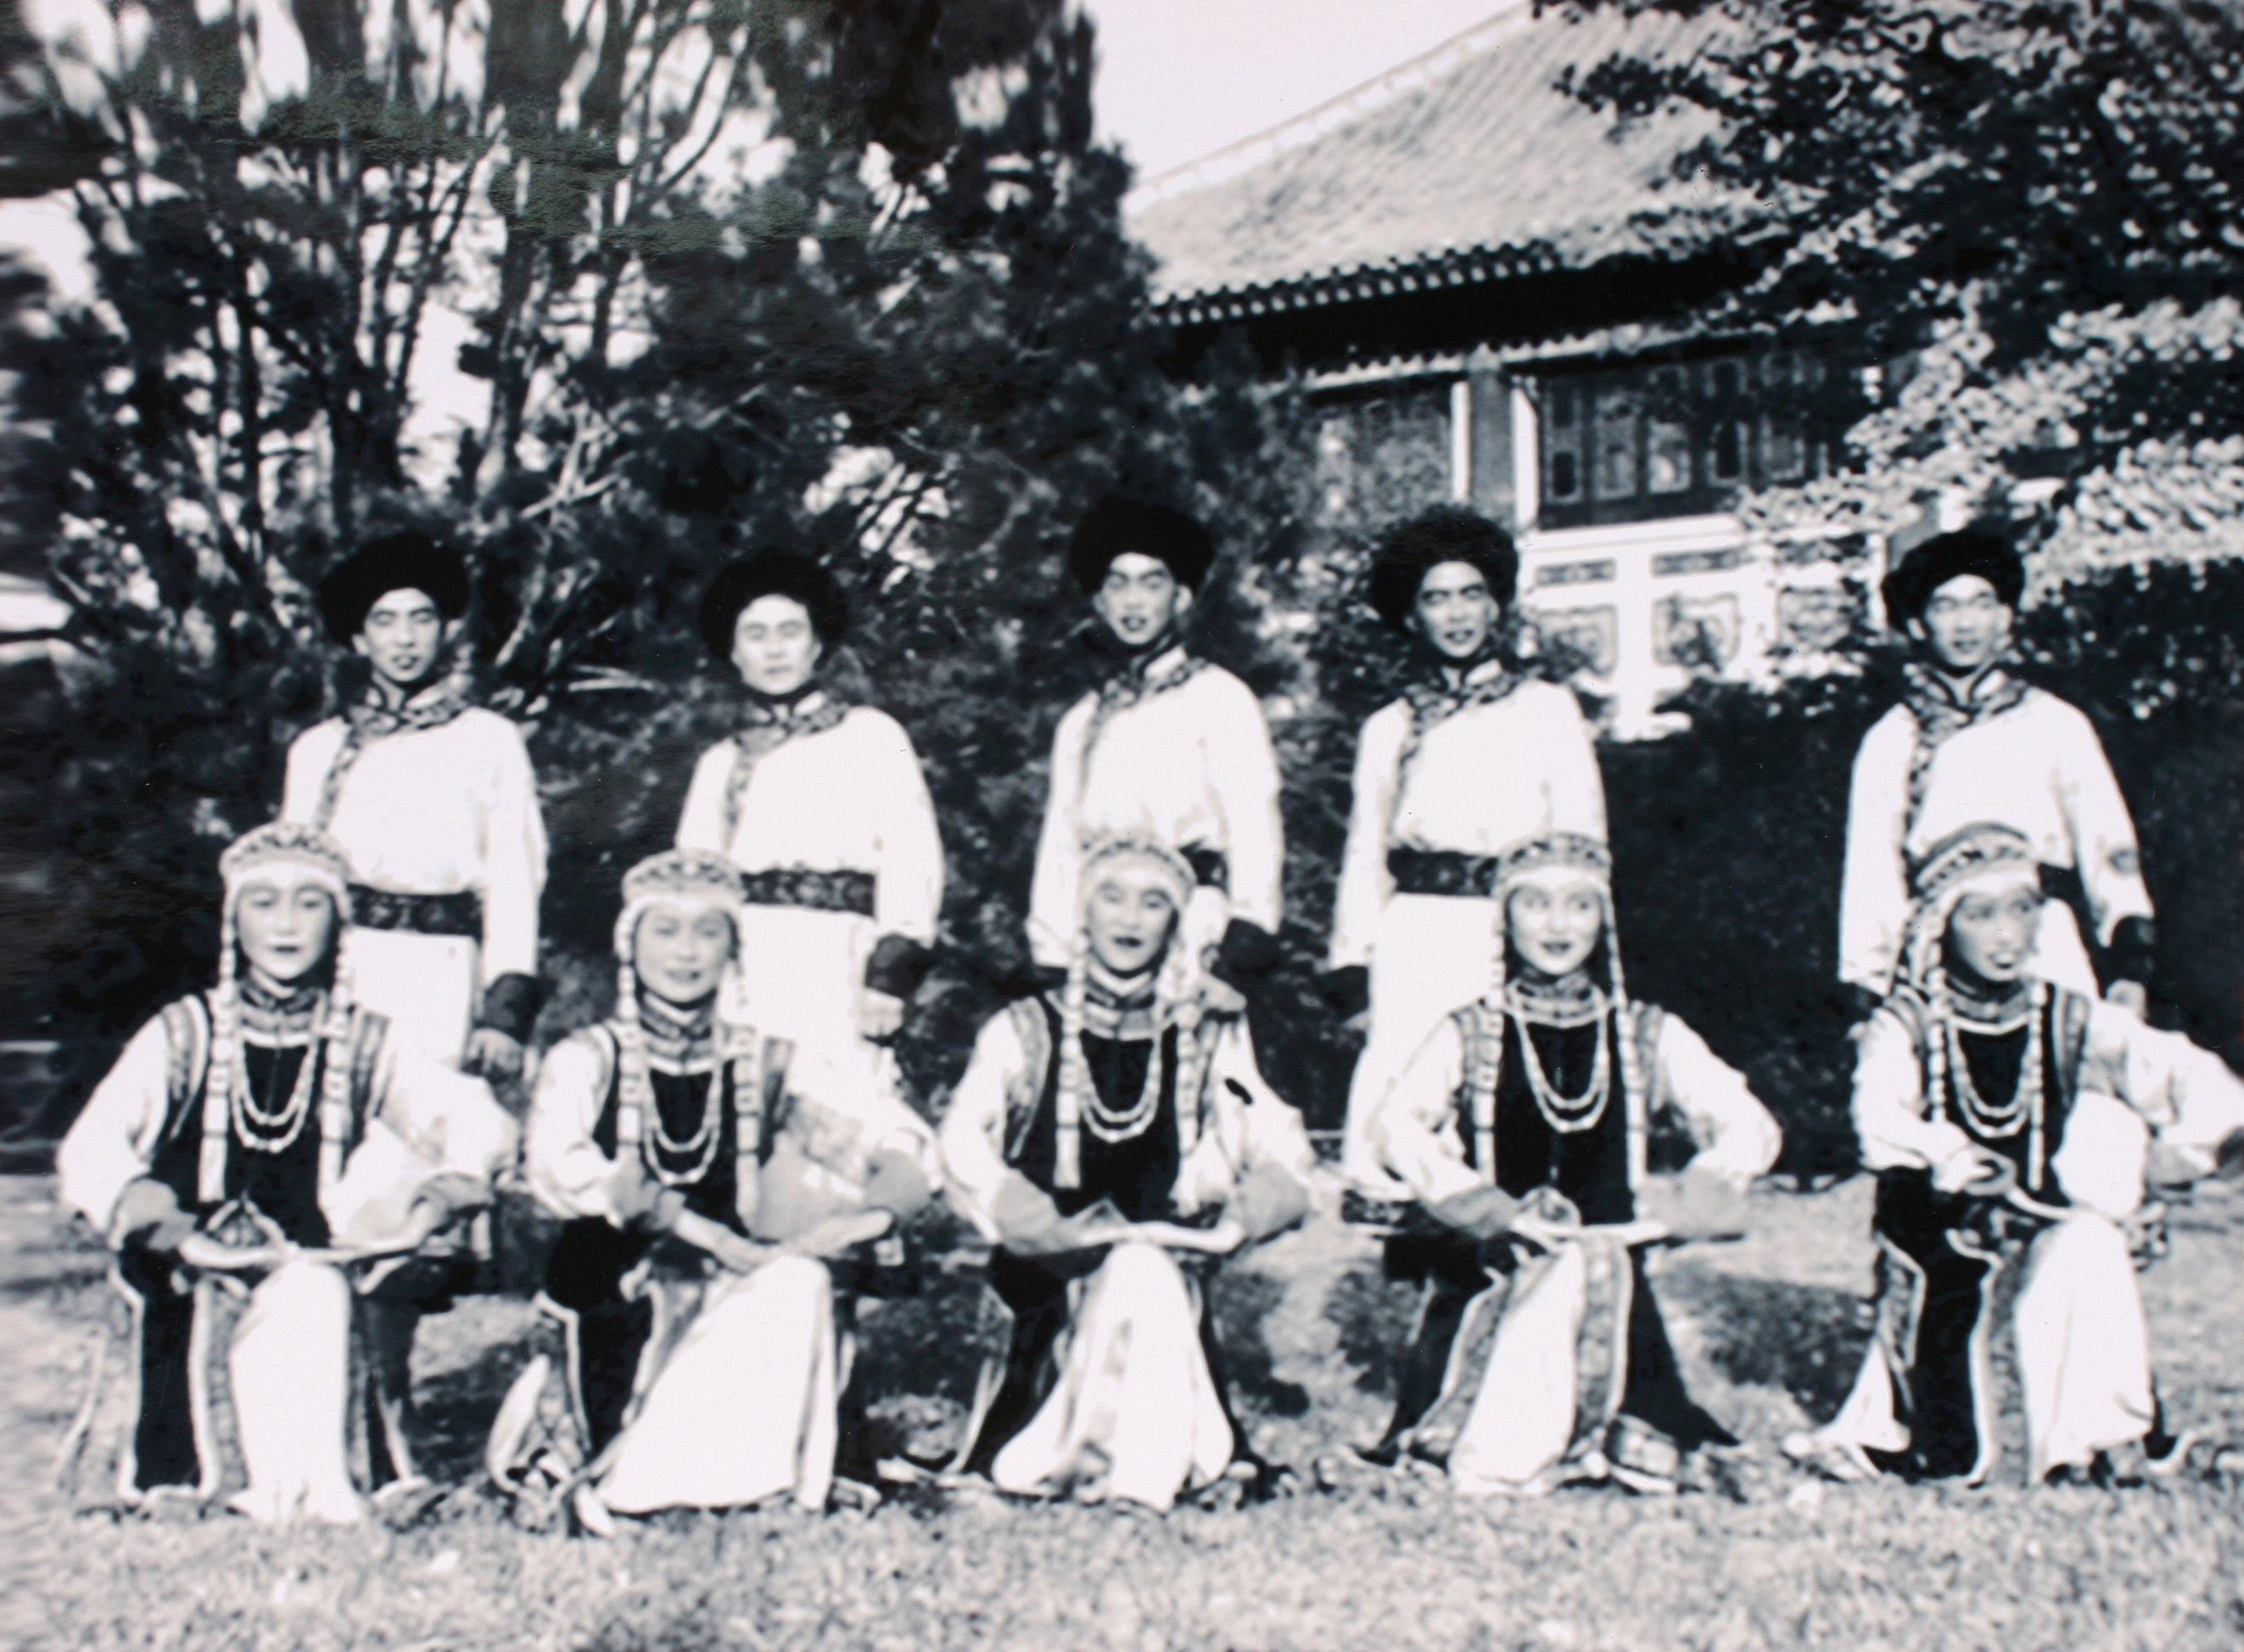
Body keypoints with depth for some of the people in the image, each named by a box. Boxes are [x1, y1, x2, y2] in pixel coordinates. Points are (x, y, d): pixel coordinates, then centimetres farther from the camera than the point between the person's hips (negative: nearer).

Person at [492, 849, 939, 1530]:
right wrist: (694, 1227, -31)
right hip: (612, 1300, -2)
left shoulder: (767, 1064, 4)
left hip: (730, 1301, 2)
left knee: (799, 1280, -28)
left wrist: (866, 1216, -22)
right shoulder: (588, 1059, -2)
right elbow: (554, 1165, -23)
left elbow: (907, 1146, 0)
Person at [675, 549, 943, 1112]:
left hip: (834, 975, -3)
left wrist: (892, 972, -11)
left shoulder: (871, 735, 11)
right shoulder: (718, 763, 22)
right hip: (736, 976, 3)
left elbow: (913, 859, 0)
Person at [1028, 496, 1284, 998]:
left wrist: (1245, 935, -14)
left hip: (1191, 938, -4)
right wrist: (1051, 960, 10)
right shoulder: (1082, 721, 22)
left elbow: (1252, 823, -2)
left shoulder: (1220, 699, 8)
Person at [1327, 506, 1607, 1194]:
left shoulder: (1547, 710, 13)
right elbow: (1363, 853, 17)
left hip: (1511, 931, -2)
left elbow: (1581, 837, 8)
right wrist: (1352, 960, 6)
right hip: (1413, 936, 2)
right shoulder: (1388, 728, 19)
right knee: (1390, 1090, -12)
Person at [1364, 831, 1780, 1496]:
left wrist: (1713, 1180, -20)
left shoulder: (1648, 1037, 12)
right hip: (1489, 1277, -2)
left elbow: (1746, 1122, 3)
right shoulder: (1470, 1037, 8)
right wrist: (1458, 1193, -28)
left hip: (1606, 1273, 2)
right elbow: (1396, 1122, -8)